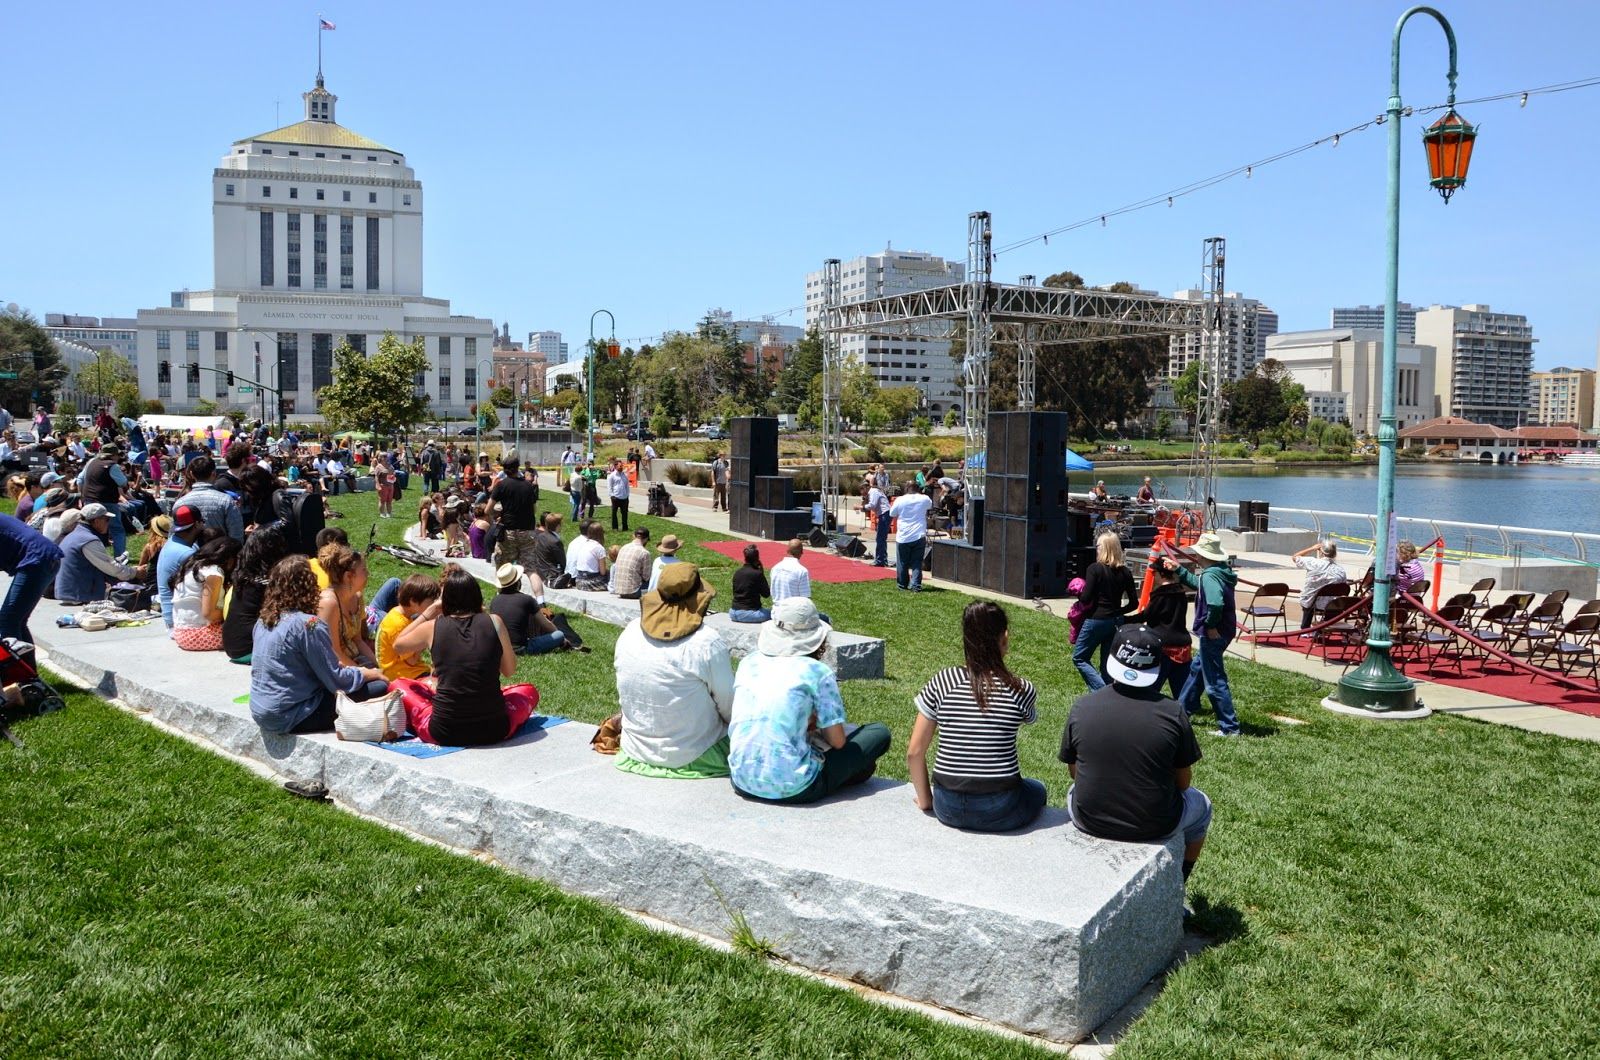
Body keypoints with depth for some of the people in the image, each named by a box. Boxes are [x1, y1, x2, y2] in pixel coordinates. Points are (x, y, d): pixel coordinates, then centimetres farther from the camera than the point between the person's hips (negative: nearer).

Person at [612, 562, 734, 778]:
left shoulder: (630, 632, -6)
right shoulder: (708, 643, -22)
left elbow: (624, 694, 6)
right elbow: (730, 709, -12)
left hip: (635, 751, 5)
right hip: (691, 756, -5)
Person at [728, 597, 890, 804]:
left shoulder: (749, 662, 8)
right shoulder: (816, 671, -6)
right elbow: (837, 741, -2)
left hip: (742, 782, 6)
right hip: (794, 789, -5)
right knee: (879, 732, 10)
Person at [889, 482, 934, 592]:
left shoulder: (899, 500, -6)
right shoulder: (924, 499, 0)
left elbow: (892, 514, 7)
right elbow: (931, 505, 23)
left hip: (903, 537, -1)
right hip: (919, 537, 1)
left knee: (902, 563, 12)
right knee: (917, 563, 4)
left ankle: (902, 585, 22)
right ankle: (916, 586, -5)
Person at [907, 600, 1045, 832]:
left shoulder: (941, 682, -5)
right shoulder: (1020, 690, -9)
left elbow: (914, 753, -2)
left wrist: (925, 800, 12)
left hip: (948, 810, 3)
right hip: (999, 812, -3)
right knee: (1037, 788, 32)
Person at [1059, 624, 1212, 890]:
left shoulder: (1081, 707, -11)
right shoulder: (1173, 713, -16)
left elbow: (1074, 771, 2)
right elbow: (1183, 782, -4)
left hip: (1089, 822, 2)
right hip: (1154, 827, -1)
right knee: (1201, 805, 31)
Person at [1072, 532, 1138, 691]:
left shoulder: (1094, 569, -14)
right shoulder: (1124, 572, 2)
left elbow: (1086, 598, -16)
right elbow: (1134, 603, 4)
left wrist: (1078, 592, 4)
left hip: (1095, 620, -6)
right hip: (1116, 622, 6)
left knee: (1079, 658, 8)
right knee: (1107, 665, 15)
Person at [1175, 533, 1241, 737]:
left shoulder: (1210, 575, -23)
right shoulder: (1220, 571, 8)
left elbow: (1215, 603, -39)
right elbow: (1197, 584, 26)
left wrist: (1211, 625, -25)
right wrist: (1178, 570, 26)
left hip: (1213, 635, -11)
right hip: (1222, 631, 11)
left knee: (1215, 682, -2)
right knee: (1196, 668, 26)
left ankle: (1230, 727, 3)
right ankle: (1183, 709, 42)